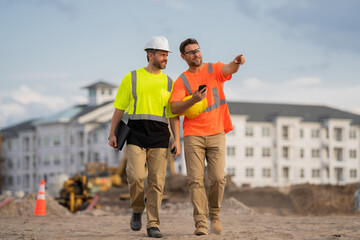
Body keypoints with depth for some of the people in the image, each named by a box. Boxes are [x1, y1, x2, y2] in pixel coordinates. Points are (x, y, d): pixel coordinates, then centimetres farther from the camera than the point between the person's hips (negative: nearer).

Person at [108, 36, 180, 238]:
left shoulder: (169, 83, 13)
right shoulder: (132, 78, 8)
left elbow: (173, 114, 13)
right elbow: (119, 108, 10)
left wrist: (177, 139, 2)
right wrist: (112, 134, 3)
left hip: (159, 137, 2)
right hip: (136, 135, -2)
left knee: (157, 182, -3)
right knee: (136, 176, -15)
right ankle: (137, 211, 11)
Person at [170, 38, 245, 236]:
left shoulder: (214, 69, 8)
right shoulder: (181, 81, 6)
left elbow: (229, 69, -16)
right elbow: (174, 108, -6)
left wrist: (236, 63, -40)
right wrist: (193, 100, -23)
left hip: (216, 134, 0)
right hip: (193, 135, 0)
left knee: (218, 178, -7)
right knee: (196, 180, -7)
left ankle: (214, 214, 17)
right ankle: (200, 222, -6)